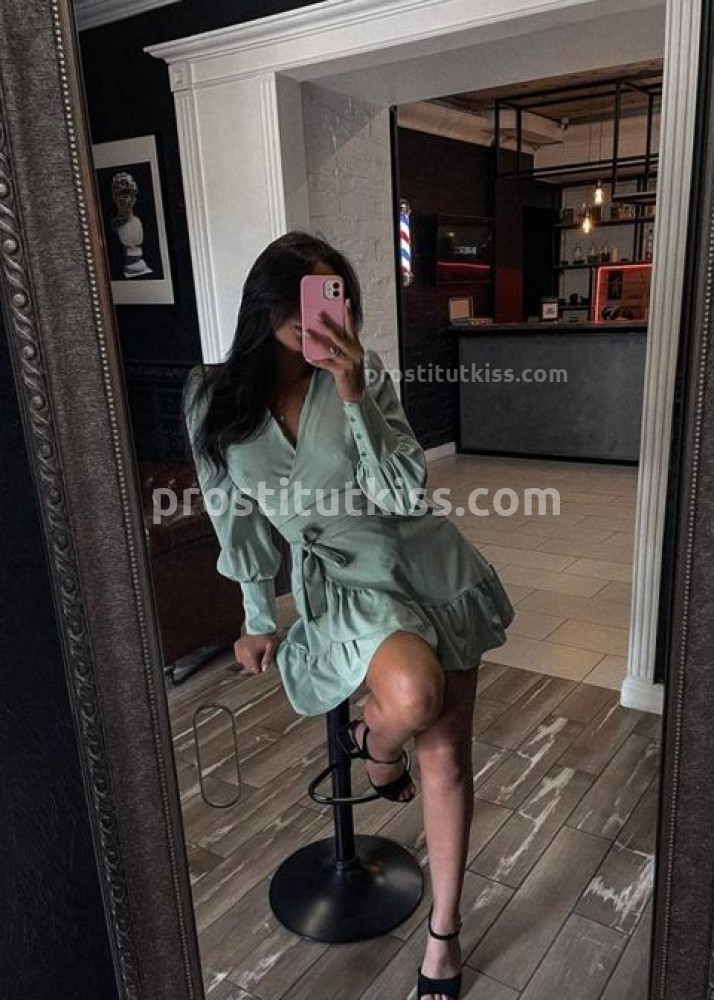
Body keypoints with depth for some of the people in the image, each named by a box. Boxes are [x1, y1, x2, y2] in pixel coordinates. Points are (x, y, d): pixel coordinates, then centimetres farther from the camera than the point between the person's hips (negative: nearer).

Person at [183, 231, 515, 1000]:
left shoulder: (364, 374, -9)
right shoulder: (214, 400, -6)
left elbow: (406, 496, -15)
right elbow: (236, 518, 4)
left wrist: (355, 397, -26)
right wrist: (259, 619, 10)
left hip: (430, 567, 1)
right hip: (343, 583, -1)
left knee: (445, 754, 5)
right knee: (412, 696, -31)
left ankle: (443, 936, 28)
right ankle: (369, 742, 10)